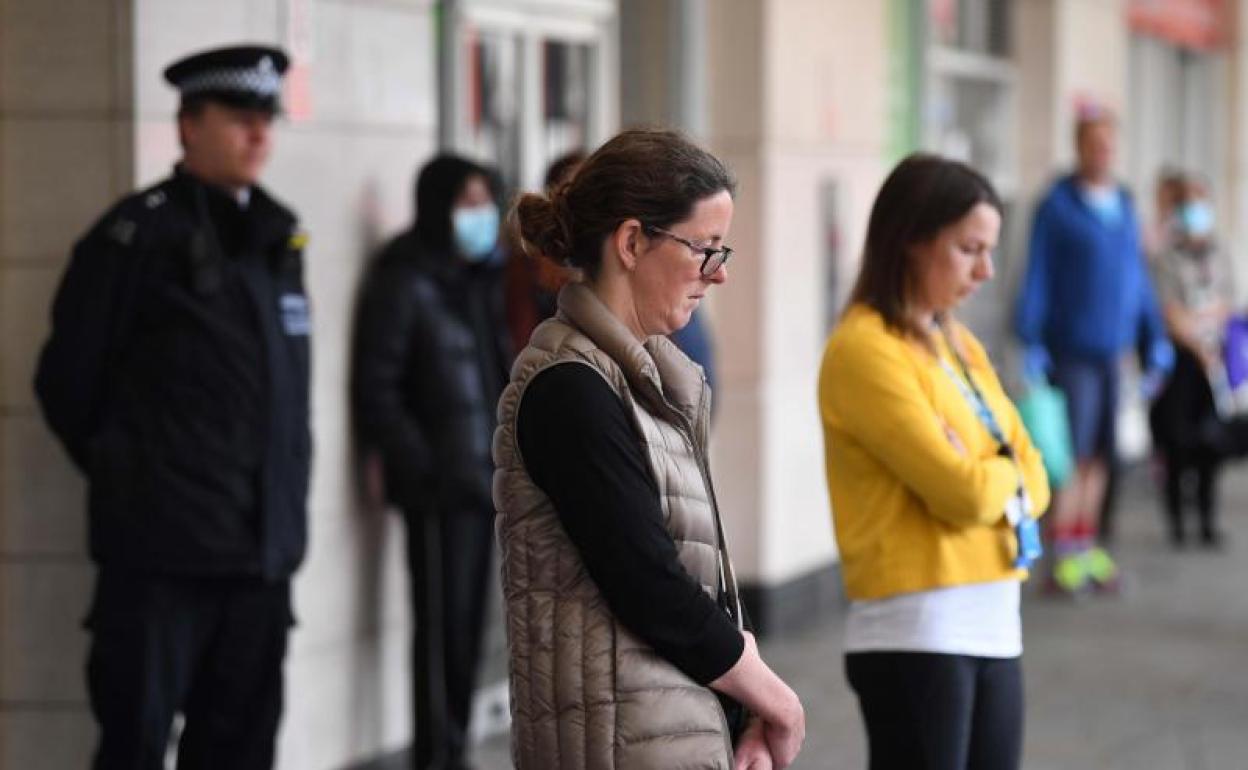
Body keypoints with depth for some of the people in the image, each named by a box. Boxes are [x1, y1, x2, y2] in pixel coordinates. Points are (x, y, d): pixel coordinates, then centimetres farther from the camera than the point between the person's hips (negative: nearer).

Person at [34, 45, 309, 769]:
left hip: (263, 545, 6)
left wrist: (285, 500, 16)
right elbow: (67, 383, -3)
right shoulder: (137, 234, -7)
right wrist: (125, 473, 6)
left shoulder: (277, 236, 13)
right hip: (162, 547, -6)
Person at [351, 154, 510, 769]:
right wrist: (421, 465, -15)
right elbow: (375, 389, -10)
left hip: (484, 479, 7)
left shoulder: (483, 278, 14)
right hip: (439, 485, -7)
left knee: (468, 623, 8)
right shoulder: (404, 283, -7)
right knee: (444, 621, -6)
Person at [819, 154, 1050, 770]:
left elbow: (1032, 482, 11)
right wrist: (1003, 472, 2)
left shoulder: (958, 345, 15)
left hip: (993, 627, 8)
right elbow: (964, 491, -19)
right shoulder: (865, 350, -12)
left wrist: (991, 479, -9)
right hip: (914, 635, -8)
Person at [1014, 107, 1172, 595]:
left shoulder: (1123, 206, 13)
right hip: (1070, 350, -6)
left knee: (1099, 457, 8)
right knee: (1071, 454, -7)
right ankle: (1063, 557, -4)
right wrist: (1031, 344, -11)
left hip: (1112, 350, 6)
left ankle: (1086, 548, 16)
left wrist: (1156, 340, 18)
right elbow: (1036, 277, -6)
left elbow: (1137, 276, 20)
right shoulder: (1057, 207, -5)